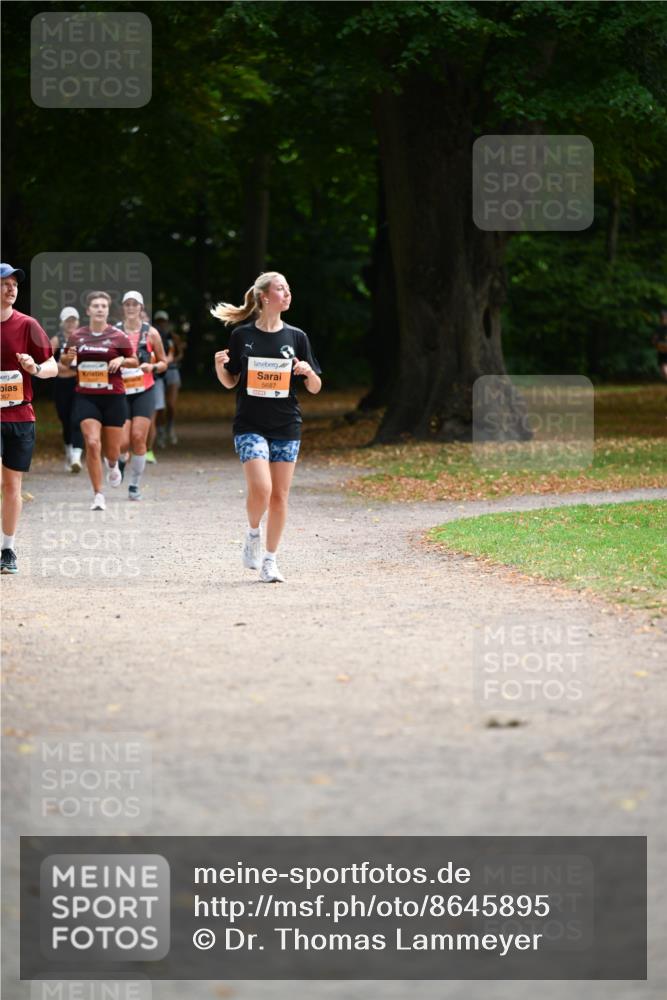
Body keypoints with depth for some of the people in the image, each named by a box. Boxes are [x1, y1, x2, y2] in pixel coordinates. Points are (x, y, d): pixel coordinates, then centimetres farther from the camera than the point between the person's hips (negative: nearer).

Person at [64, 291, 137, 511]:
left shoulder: (118, 336, 0)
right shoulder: (76, 336, 4)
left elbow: (134, 361, 8)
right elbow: (64, 362, 16)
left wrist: (121, 360, -12)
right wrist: (68, 357, -6)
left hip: (113, 397, 0)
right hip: (86, 397, 0)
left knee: (112, 450, 6)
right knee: (92, 443, -15)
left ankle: (112, 465, 46)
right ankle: (98, 495, -7)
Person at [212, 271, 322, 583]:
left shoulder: (296, 337, 4)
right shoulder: (242, 336, 0)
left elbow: (315, 388, 6)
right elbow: (230, 382, 8)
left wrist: (308, 372, -15)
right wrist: (220, 367, -13)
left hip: (286, 427, 2)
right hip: (250, 425, -2)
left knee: (280, 494, 3)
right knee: (260, 488, -18)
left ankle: (270, 560, 14)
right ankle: (253, 533, 11)